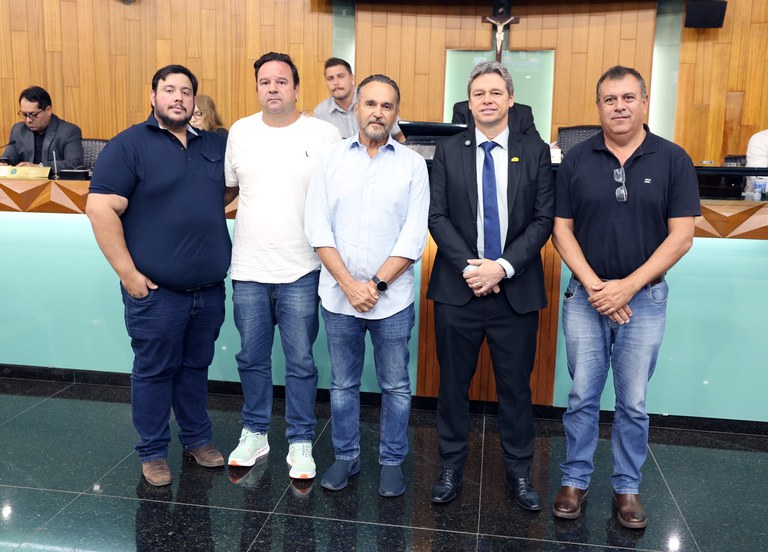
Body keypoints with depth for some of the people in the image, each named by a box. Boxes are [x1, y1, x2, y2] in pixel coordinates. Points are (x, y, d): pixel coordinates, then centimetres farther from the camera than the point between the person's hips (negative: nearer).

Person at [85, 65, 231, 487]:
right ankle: (152, 452, 23)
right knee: (154, 371, 8)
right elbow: (101, 209, -11)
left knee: (196, 367, 17)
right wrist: (128, 273, -14)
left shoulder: (215, 145, 10)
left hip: (210, 289, 5)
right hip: (156, 291, -4)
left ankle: (197, 439, 33)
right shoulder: (129, 145, -5)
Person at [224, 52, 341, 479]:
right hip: (249, 269, 3)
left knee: (301, 361, 6)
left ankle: (301, 441, 22)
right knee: (252, 358, 14)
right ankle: (255, 433, 31)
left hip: (301, 271, -3)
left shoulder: (325, 134, -4)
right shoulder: (241, 132, 6)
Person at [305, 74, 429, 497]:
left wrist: (377, 284, -12)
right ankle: (346, 457, 31)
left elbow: (414, 236, -5)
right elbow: (318, 229, -3)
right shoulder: (330, 160, 3)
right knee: (343, 384, 14)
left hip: (392, 299, -1)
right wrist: (349, 284, -11)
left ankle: (392, 462, 27)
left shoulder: (413, 164, 1)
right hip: (339, 296, 1)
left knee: (396, 386, 9)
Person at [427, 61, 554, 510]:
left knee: (516, 386, 10)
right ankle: (452, 465, 28)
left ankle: (520, 470, 28)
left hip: (516, 290, 0)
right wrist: (469, 266, -14)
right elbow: (438, 217, -1)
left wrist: (502, 266, -14)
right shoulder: (448, 151, 4)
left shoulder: (535, 151, 4)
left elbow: (543, 219, -2)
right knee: (454, 382, 11)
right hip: (457, 287, 1)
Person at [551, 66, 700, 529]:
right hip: (585, 296, 1)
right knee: (582, 396, 9)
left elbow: (681, 236, -6)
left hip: (645, 298, -1)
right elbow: (562, 229, 0)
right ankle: (576, 480, 25)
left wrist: (626, 287, -14)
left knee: (633, 402, 9)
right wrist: (593, 285, -12)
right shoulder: (577, 159, 0)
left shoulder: (673, 160, -3)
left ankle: (628, 487, 27)